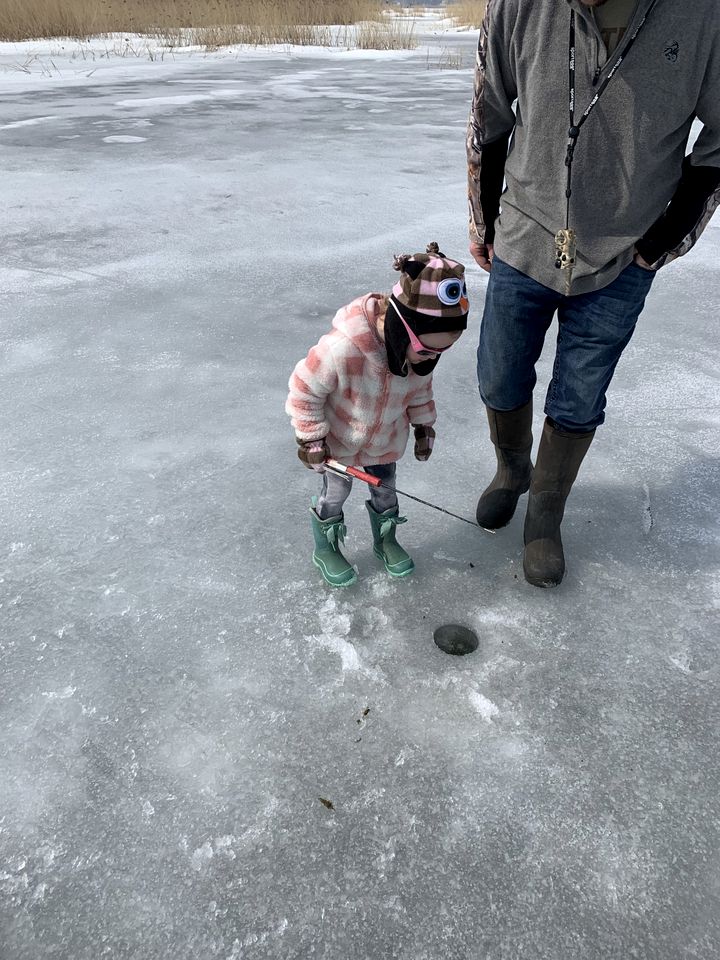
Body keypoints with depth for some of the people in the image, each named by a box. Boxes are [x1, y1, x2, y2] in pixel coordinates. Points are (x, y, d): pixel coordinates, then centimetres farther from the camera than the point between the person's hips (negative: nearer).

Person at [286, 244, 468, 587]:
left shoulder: (421, 348, -21)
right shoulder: (342, 348, -41)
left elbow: (420, 389, 2)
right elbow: (304, 390, -27)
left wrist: (423, 427, 8)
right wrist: (312, 440, -20)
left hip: (386, 441, 5)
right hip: (340, 440, -4)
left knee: (385, 488, 21)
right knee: (335, 492, 15)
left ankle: (385, 540, 47)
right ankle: (325, 550, 40)